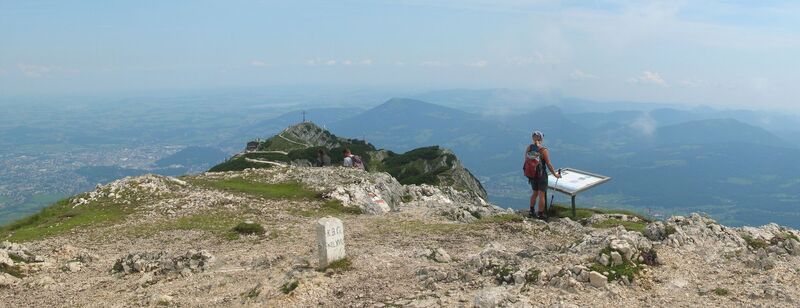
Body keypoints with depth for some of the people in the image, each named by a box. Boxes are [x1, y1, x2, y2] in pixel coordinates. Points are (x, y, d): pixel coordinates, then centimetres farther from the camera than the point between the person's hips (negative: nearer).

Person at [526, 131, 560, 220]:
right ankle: (540, 214, 15)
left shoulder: (529, 148, -6)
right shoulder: (544, 151, -20)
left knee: (535, 193, 22)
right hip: (541, 175, -5)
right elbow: (548, 164, -15)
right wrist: (555, 174, -2)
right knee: (542, 195, 7)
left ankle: (531, 211, 29)